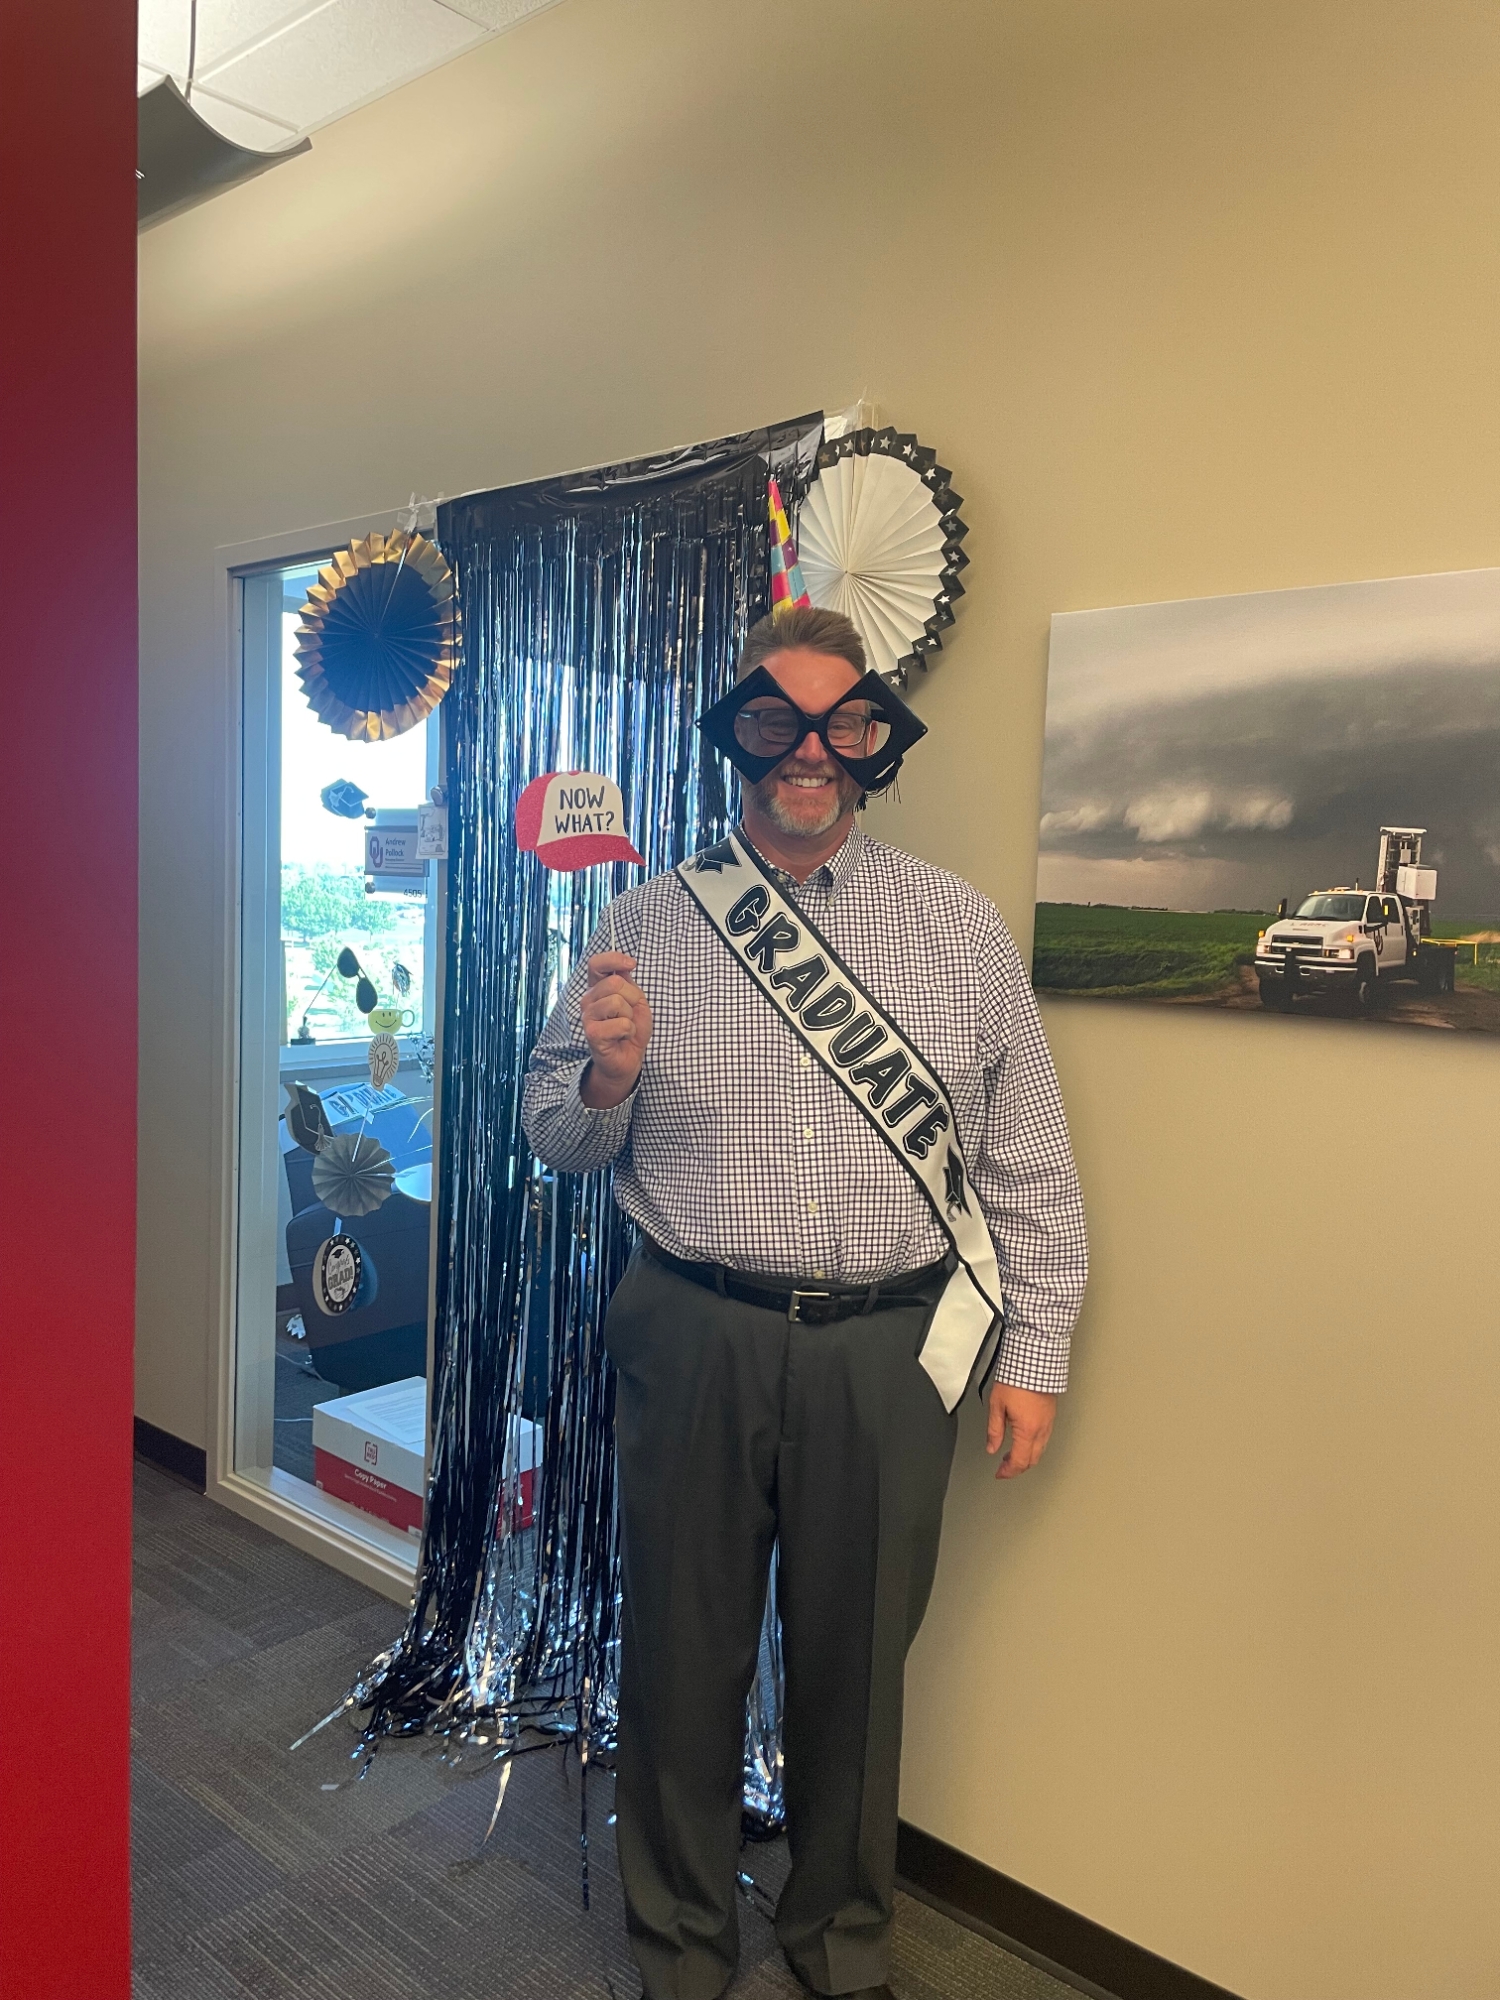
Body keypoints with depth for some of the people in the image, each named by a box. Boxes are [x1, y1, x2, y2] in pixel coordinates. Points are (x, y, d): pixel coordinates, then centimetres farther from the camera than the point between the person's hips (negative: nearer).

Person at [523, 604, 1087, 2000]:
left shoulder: (960, 927, 3)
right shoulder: (649, 920, 2)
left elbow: (1029, 1165, 5)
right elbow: (556, 1136, 6)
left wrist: (1035, 1352, 2)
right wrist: (608, 1078, -16)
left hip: (887, 1351, 1)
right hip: (694, 1343, 0)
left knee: (855, 1664, 17)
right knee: (682, 1652, 14)